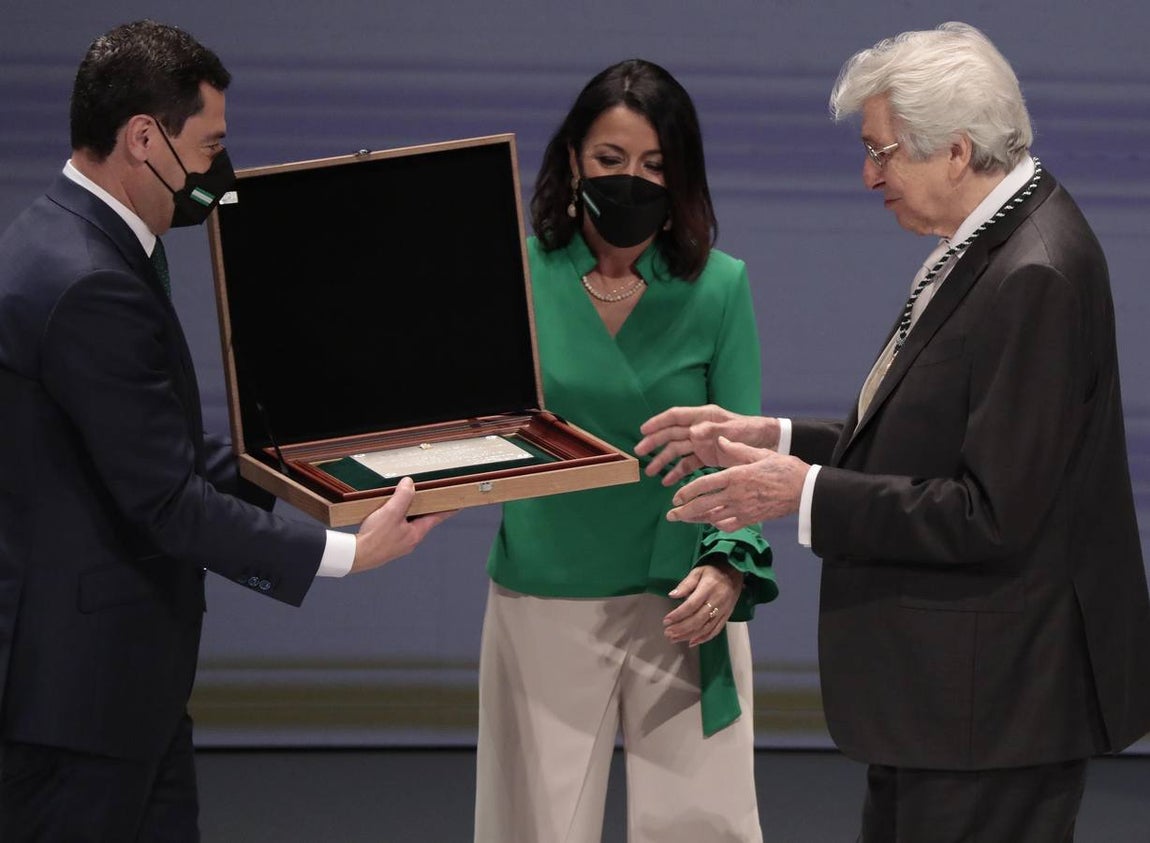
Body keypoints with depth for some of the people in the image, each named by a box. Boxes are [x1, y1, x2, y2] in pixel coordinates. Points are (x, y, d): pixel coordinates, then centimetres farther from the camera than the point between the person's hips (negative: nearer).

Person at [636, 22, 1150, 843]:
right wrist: (769, 438, 8)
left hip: (992, 703, -10)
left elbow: (993, 516, -24)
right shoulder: (996, 244, 9)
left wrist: (807, 492, -17)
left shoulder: (1037, 278, -22)